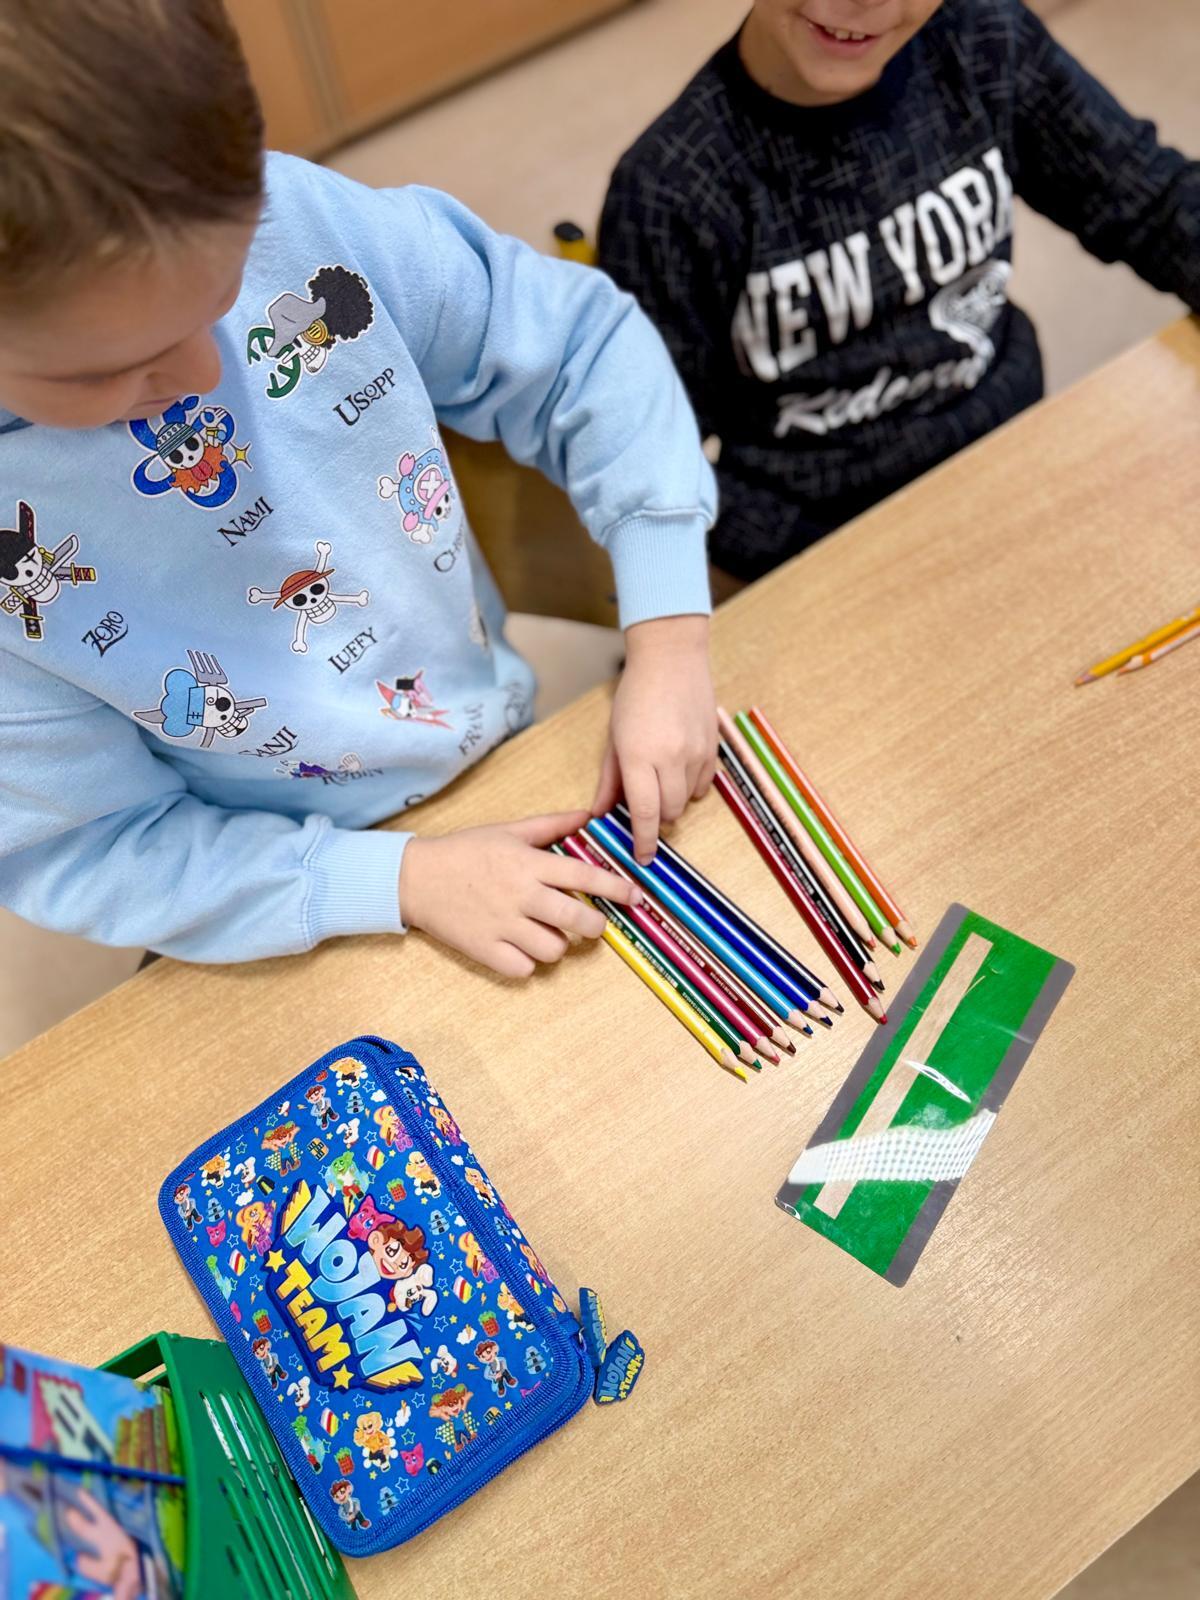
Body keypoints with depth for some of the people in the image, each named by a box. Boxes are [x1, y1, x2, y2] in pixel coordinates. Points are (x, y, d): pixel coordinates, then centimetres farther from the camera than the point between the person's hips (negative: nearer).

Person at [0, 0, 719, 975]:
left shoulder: (293, 214, -21)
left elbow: (582, 345, -10)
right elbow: (80, 845, -14)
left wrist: (670, 638, -16)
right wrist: (403, 877, -22)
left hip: (516, 744, 2)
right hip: (306, 910, -1)